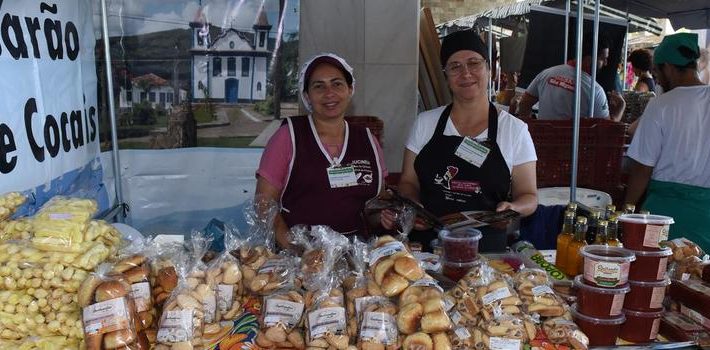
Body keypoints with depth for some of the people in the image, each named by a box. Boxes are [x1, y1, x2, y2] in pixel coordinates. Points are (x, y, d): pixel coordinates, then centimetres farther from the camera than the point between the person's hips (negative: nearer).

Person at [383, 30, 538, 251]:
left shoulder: (515, 130, 5)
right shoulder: (426, 123, 9)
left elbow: (528, 196, 9)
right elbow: (408, 183, 14)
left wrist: (512, 208, -12)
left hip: (488, 247, 0)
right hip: (427, 242, 1)